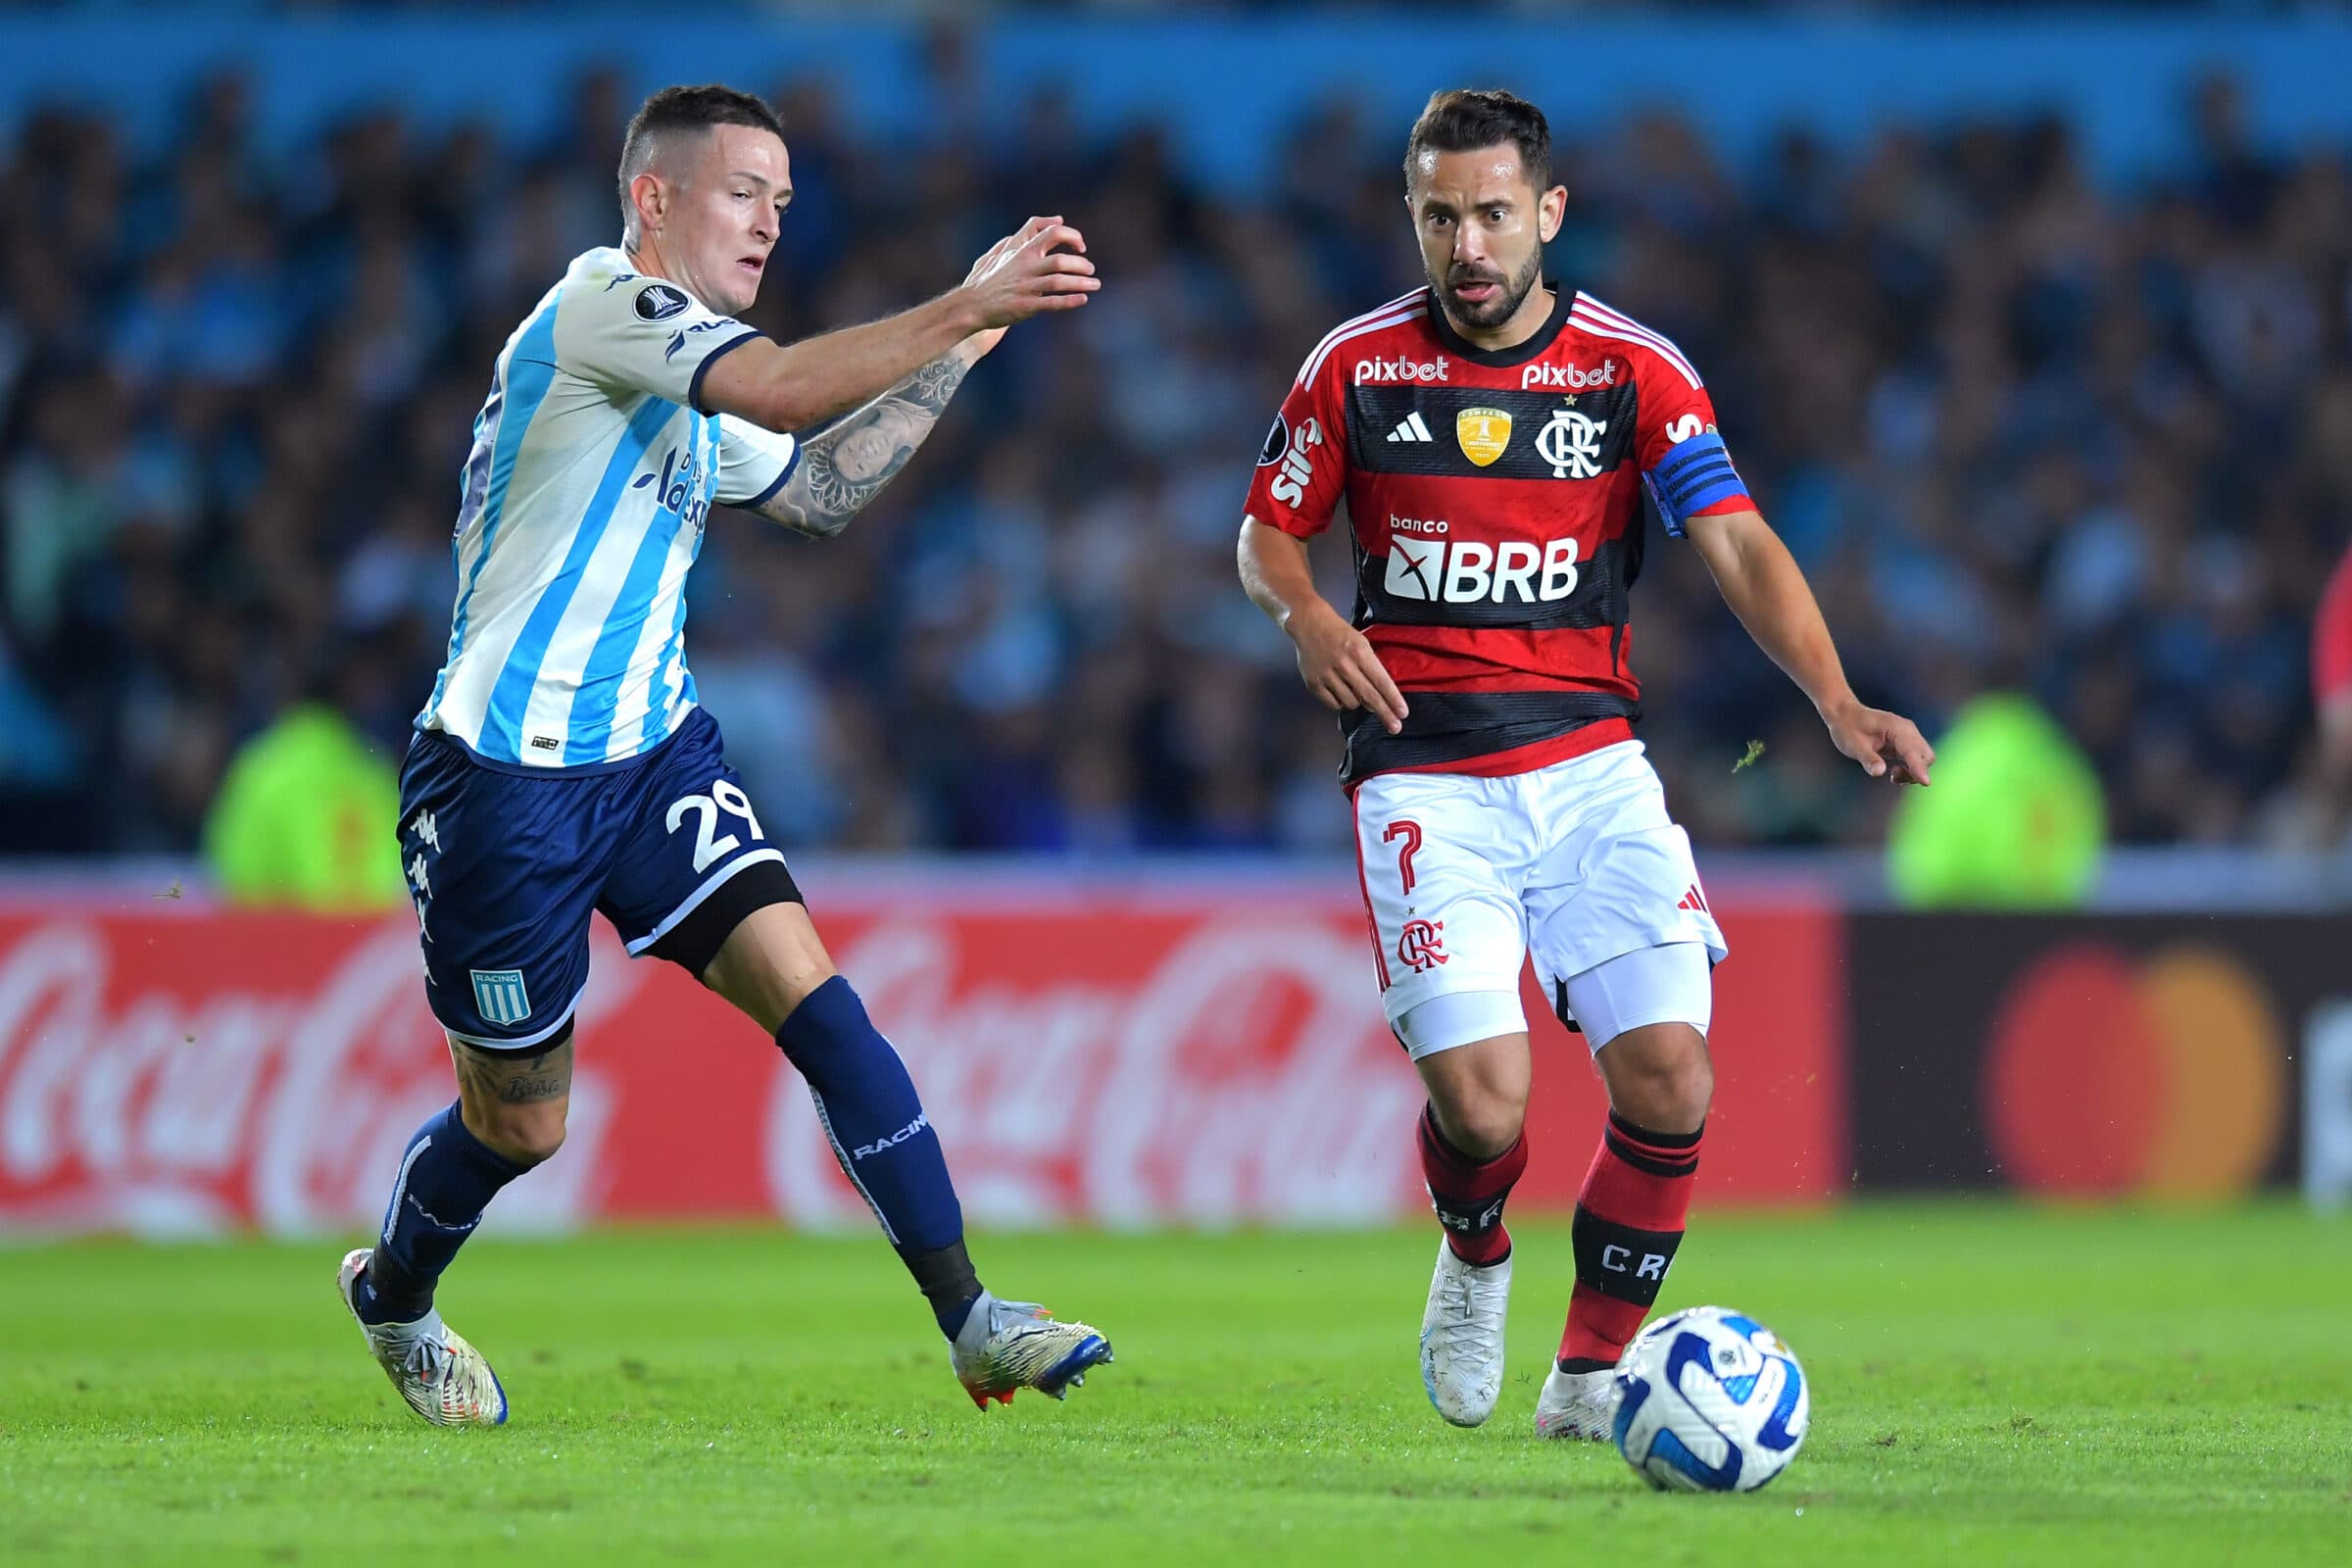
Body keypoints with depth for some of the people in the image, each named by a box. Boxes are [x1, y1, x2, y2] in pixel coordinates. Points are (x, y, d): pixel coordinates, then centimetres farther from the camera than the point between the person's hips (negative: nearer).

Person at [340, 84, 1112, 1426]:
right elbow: (787, 390, -28)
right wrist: (965, 308, -27)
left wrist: (964, 343, 22)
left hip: (656, 755, 8)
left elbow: (819, 487, 28)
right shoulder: (604, 300, -14)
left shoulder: (687, 380, 15)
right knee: (520, 1123, 7)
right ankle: (392, 1295, 37)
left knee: (819, 1004, -11)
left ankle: (969, 1317, -13)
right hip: (505, 776, -8)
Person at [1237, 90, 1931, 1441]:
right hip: (1423, 769, -1)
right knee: (1482, 1100, -16)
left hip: (1590, 757, 1)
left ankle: (1592, 1375, 6)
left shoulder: (1634, 368, 1)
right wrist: (1306, 615, -11)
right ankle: (1474, 1257, 21)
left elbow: (1739, 546, -5)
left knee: (1670, 1077, -14)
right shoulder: (1358, 365, 2)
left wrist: (1836, 698, -21)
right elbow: (1268, 531, 13)